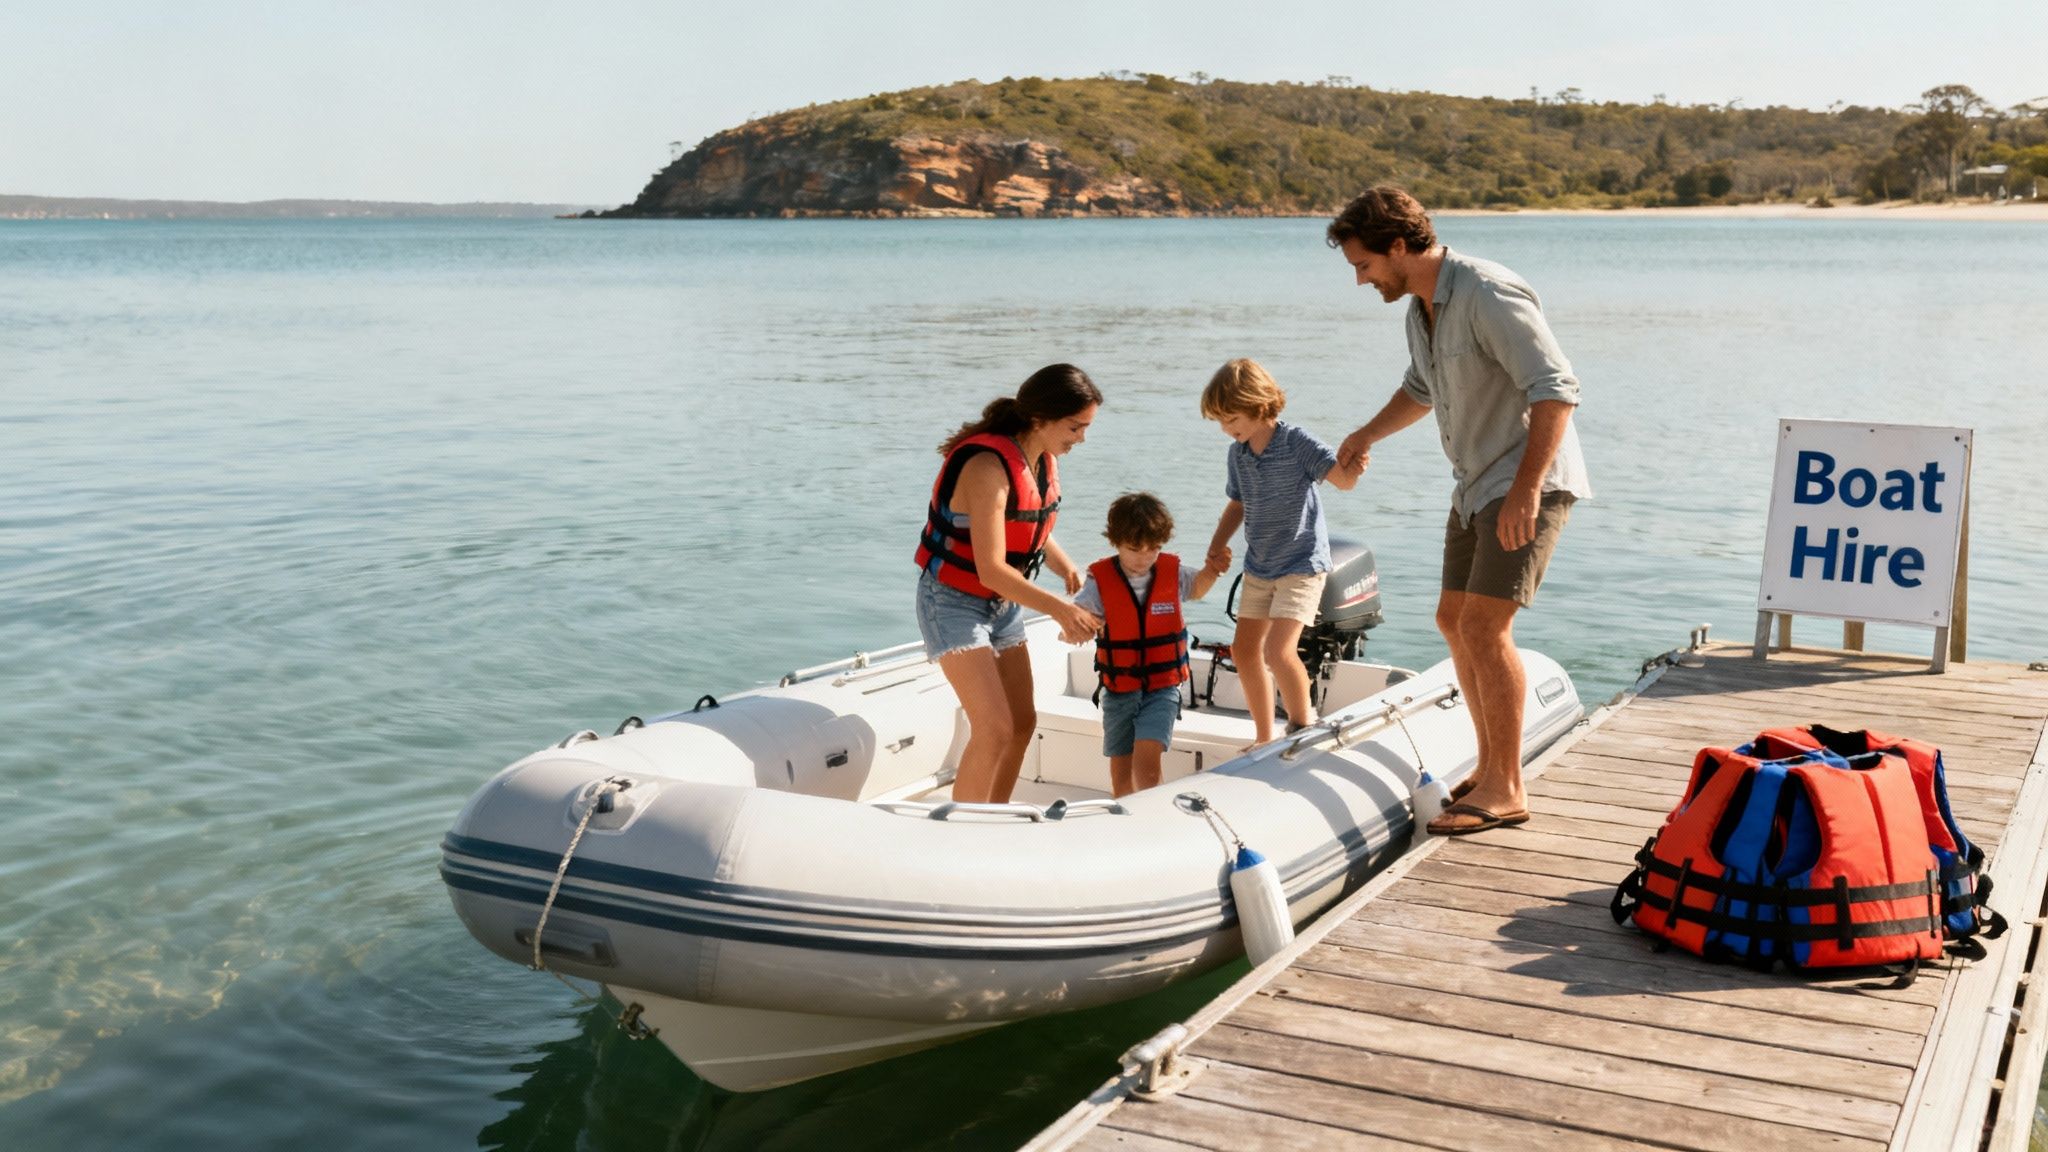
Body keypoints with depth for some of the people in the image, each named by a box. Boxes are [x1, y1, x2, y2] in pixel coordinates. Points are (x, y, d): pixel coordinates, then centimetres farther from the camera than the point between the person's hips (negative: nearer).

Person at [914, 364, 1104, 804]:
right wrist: (1059, 609, -29)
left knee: (1022, 723, 11)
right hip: (953, 602, -9)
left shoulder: (1045, 460, -1)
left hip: (1004, 603, 9)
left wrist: (1070, 571, -5)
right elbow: (991, 570, -31)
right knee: (995, 730, -17)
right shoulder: (989, 467, -29)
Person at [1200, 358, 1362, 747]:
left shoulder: (1297, 444, -16)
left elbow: (1343, 478, -22)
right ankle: (1264, 738, 21)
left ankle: (1303, 723, 4)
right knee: (1243, 649, 8)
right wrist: (1218, 544, 3)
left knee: (1278, 649, -19)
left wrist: (1354, 462, -45)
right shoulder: (1237, 455, 2)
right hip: (1259, 566, 7)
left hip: (1302, 562, -7)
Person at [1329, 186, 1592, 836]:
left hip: (1529, 482, -10)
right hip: (1477, 483, 10)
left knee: (1483, 626, -15)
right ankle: (1491, 766, 23)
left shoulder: (1488, 296, -21)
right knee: (1454, 620, 12)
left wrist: (1527, 487, -31)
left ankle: (1505, 792, -7)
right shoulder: (1420, 307, 9)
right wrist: (1366, 436, 29)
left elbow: (1556, 390, -26)